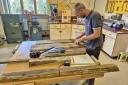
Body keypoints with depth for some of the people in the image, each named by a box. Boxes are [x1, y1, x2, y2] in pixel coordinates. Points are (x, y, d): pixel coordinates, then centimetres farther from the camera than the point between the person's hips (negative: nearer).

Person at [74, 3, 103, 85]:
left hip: (94, 47, -8)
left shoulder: (95, 16, -23)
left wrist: (81, 39, -20)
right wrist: (80, 36, 2)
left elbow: (97, 34, -27)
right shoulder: (87, 17, 3)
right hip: (88, 46, 8)